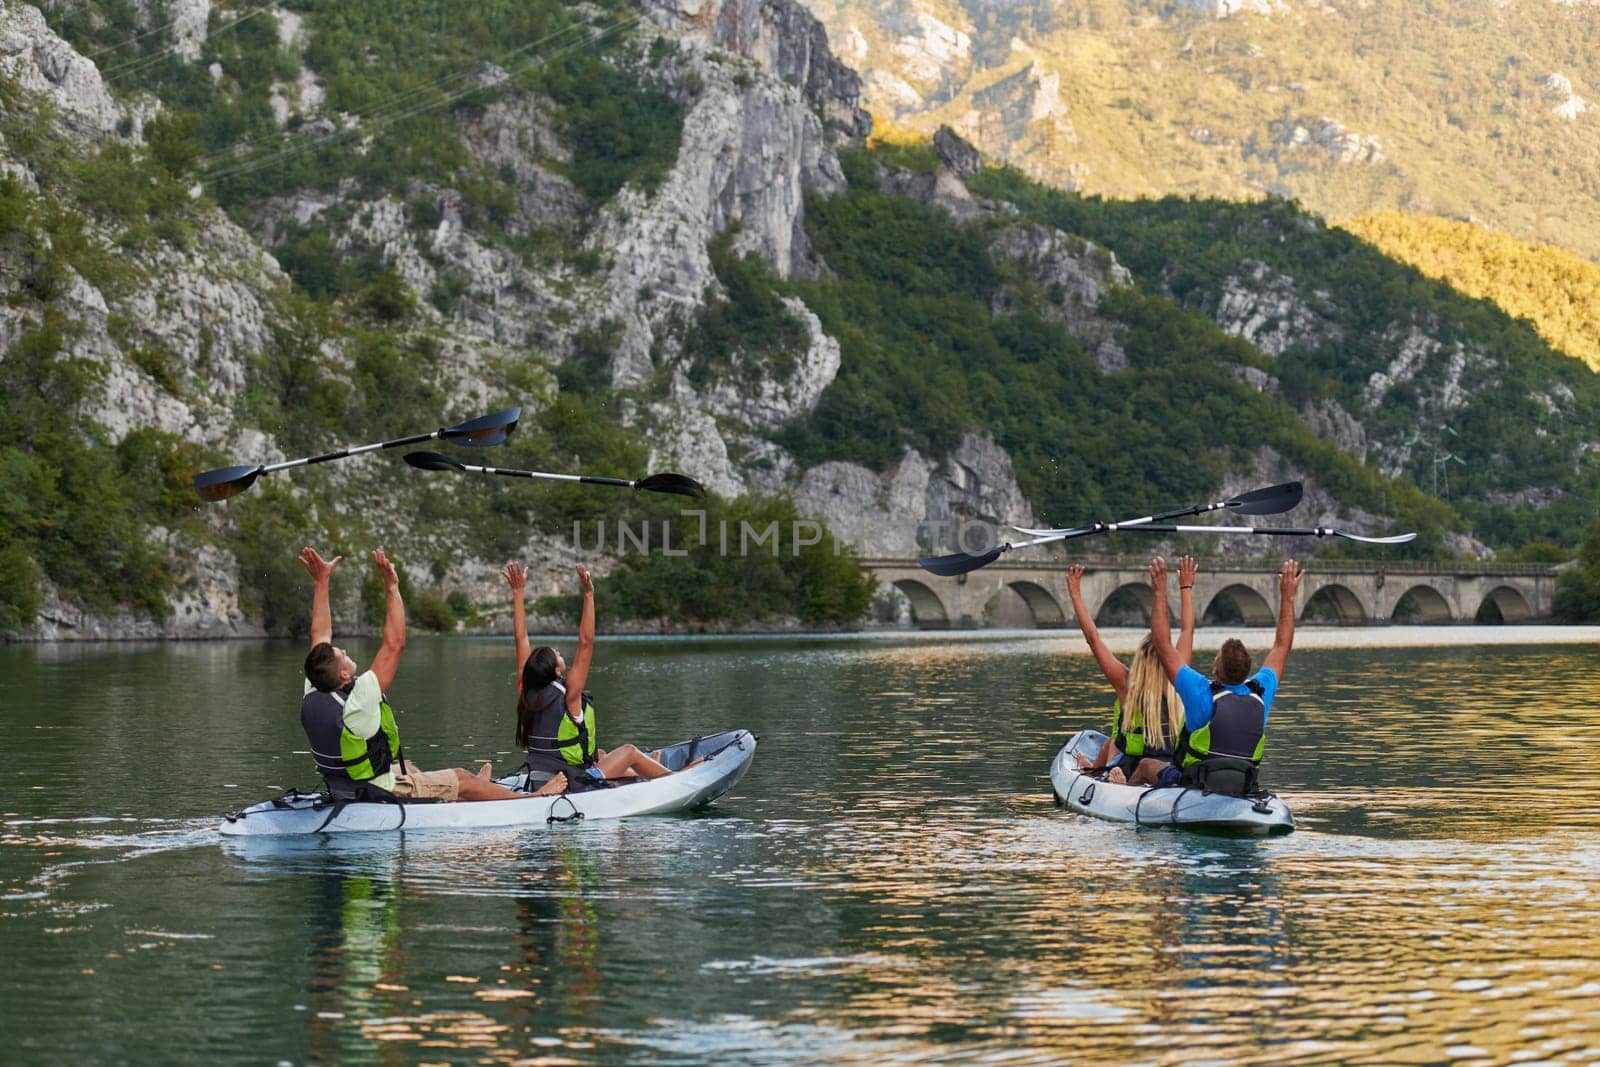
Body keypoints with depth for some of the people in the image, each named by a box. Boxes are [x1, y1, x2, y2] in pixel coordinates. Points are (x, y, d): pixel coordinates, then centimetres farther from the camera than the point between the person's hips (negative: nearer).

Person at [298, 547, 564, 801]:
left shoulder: (312, 699, -13)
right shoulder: (353, 706, -33)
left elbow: (320, 635, 0)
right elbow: (394, 644, -34)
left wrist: (320, 581, 3)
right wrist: (392, 587, -31)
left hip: (343, 788, 8)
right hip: (384, 793, -8)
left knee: (409, 767, 34)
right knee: (461, 778, 10)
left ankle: (468, 790, 61)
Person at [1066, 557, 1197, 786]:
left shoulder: (1127, 684, -16)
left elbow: (1093, 638, -13)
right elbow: (1187, 630, 4)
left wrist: (1075, 594, -6)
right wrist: (1186, 587, 14)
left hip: (1130, 773, -3)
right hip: (1175, 771, 3)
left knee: (1112, 743, 30)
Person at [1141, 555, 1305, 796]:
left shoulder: (1203, 694, -17)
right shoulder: (1260, 693, -7)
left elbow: (1164, 646, -11)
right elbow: (1282, 647, 9)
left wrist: (1160, 594, -6)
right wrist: (1287, 597, 17)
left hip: (1192, 787, -4)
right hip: (1244, 792, 4)